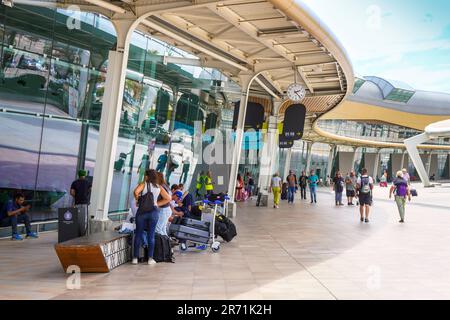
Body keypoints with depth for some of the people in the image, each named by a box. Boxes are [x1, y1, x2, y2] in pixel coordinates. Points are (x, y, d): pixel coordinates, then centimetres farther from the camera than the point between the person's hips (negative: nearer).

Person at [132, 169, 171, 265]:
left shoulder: (143, 184, -3)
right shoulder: (159, 187, 6)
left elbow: (136, 192, -21)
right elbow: (168, 198, 4)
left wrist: (137, 198, -2)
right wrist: (157, 204, 7)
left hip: (142, 211, -2)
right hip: (154, 211, 2)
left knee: (138, 234, 8)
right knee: (151, 235, 7)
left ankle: (135, 258, 12)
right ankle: (150, 258, 8)